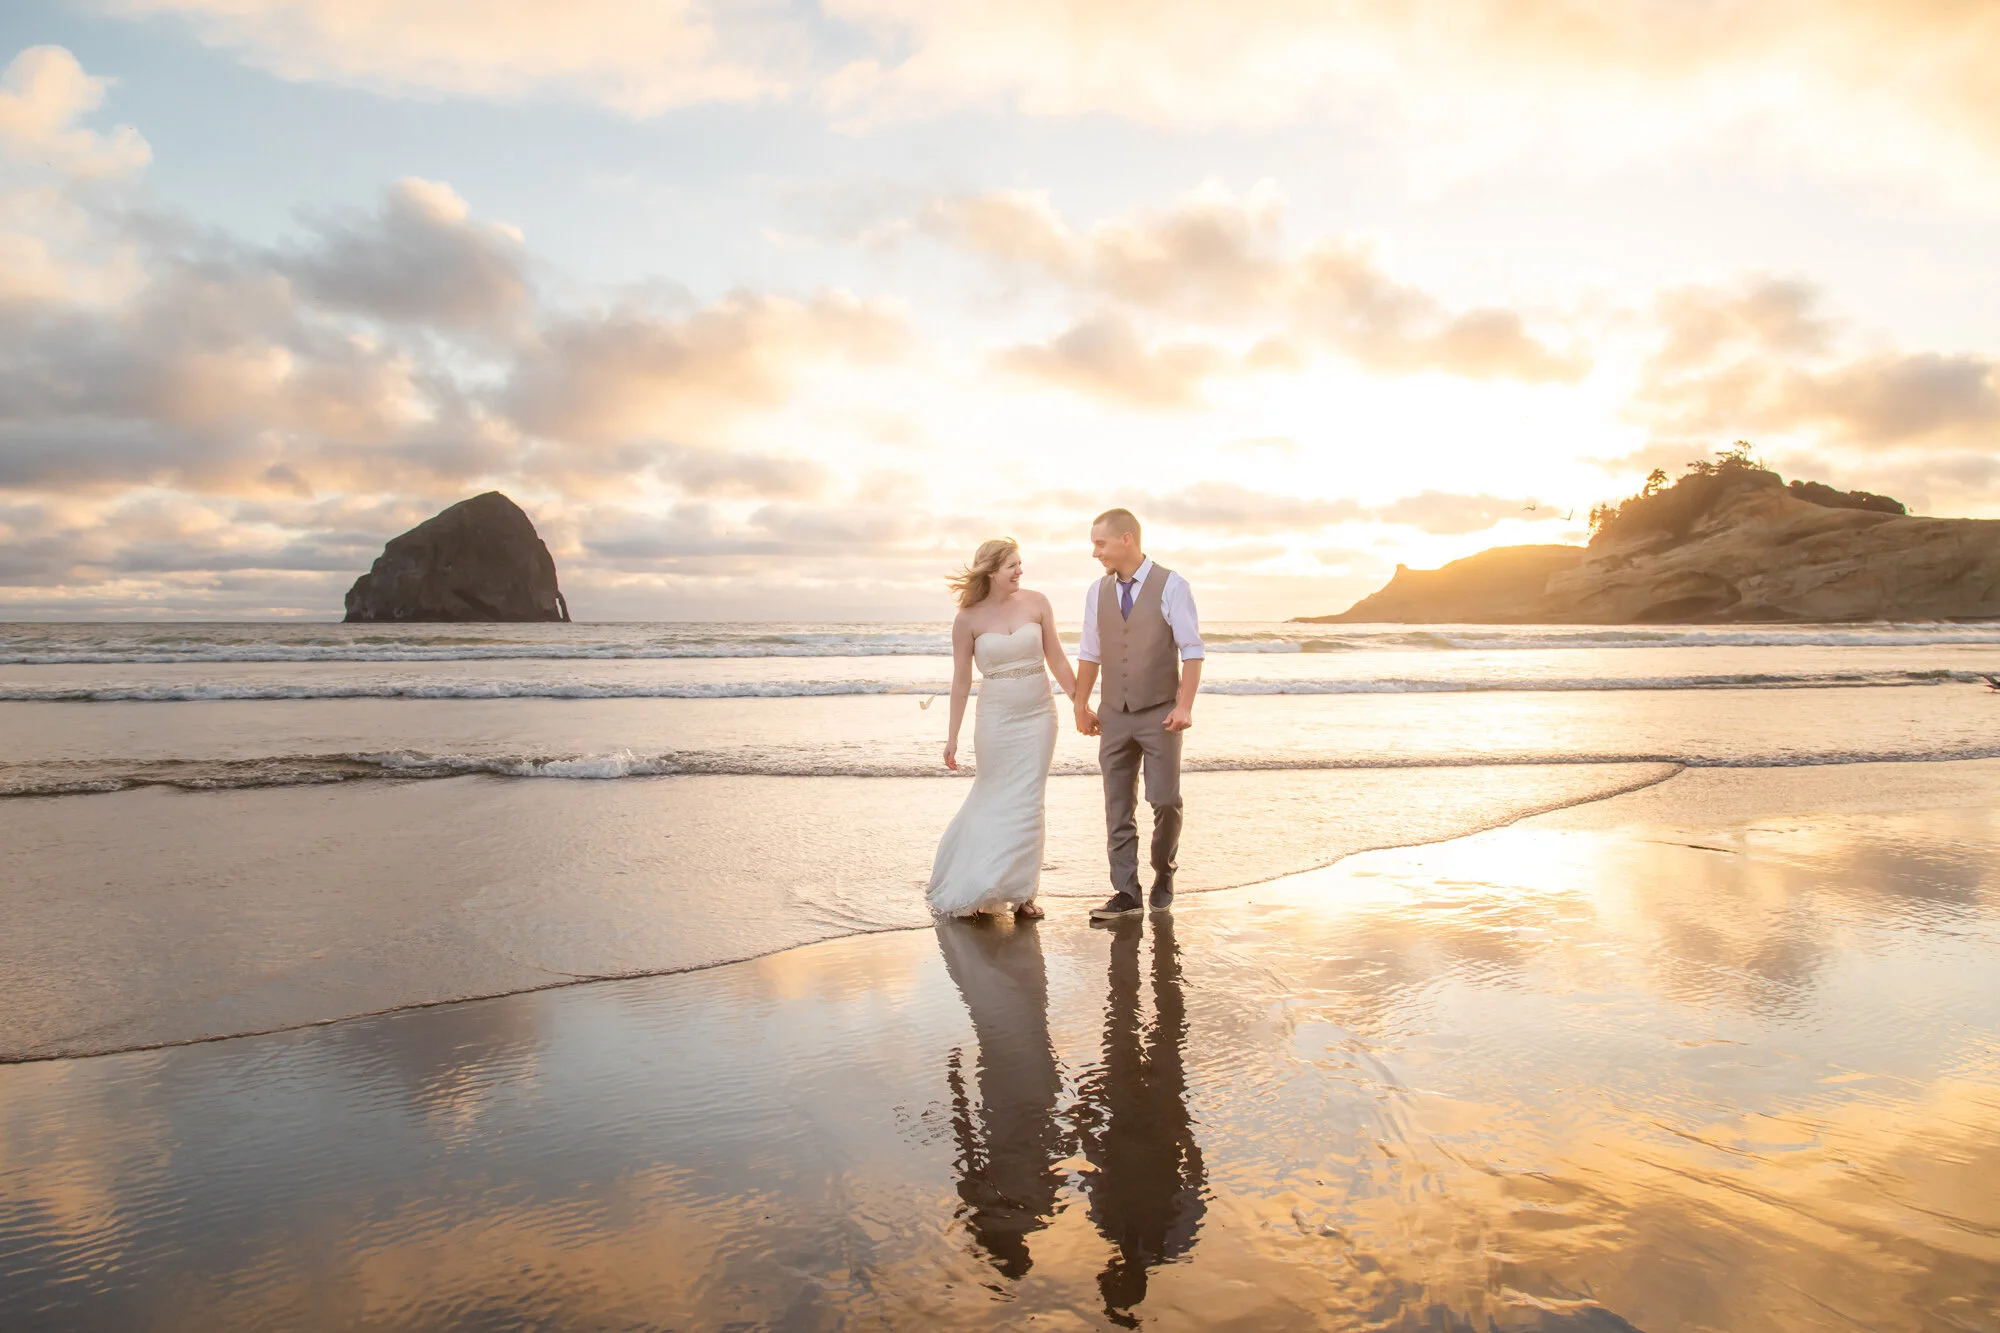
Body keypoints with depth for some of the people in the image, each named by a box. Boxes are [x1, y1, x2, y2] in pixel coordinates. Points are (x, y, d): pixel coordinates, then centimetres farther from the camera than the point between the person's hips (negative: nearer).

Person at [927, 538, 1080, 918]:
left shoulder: (1036, 603, -1)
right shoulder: (968, 619, -5)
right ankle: (968, 885, 26)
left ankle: (1019, 891, 19)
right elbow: (961, 679, 0)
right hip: (996, 717, -2)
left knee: (1027, 805, 6)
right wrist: (952, 736, 2)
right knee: (995, 801, 6)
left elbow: (1057, 660, 4)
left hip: (1038, 715, 2)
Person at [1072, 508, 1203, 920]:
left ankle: (1163, 872, 23)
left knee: (1165, 800, -3)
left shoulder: (1171, 586, -7)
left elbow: (1191, 650, -8)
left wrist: (1184, 705, -15)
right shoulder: (1098, 592, 6)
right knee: (1118, 807, 4)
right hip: (1114, 715, 4)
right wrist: (1081, 706, 14)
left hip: (1159, 712, -4)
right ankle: (1127, 892, 11)